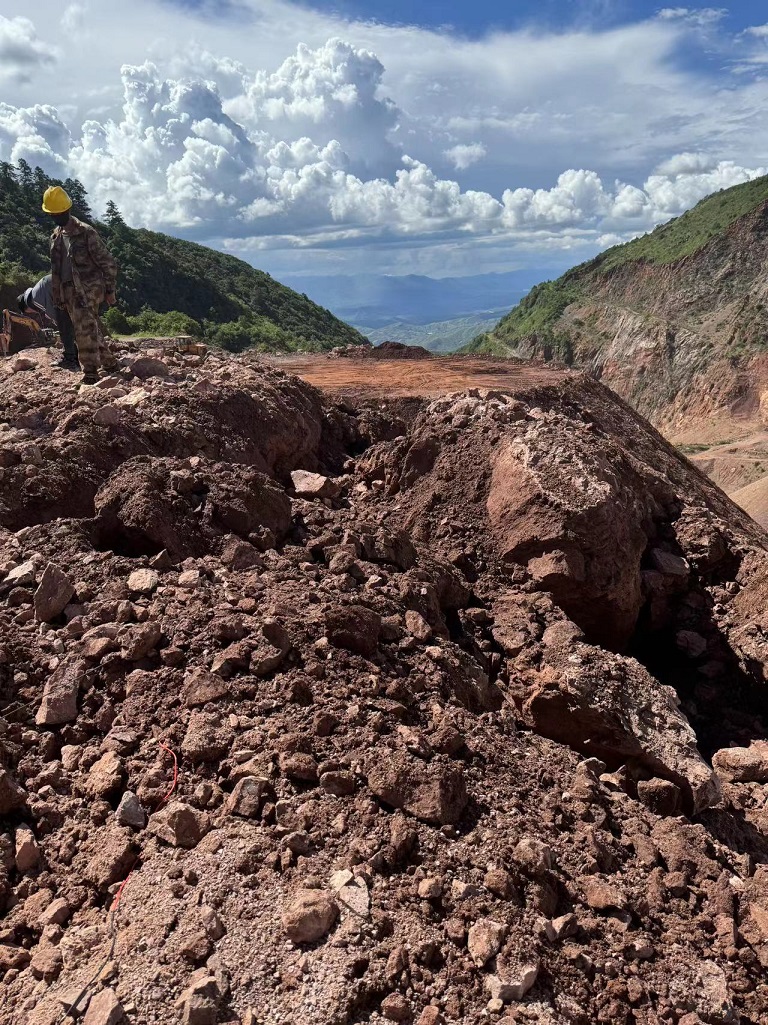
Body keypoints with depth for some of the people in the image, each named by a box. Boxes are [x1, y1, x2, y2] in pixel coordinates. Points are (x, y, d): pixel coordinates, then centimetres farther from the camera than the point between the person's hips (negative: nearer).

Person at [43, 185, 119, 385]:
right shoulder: (55, 236, 14)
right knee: (90, 330, 12)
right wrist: (58, 296, 17)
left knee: (86, 330, -14)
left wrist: (110, 290, -10)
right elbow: (55, 269, 20)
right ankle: (108, 361, 24)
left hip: (88, 289, -7)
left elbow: (107, 262, -8)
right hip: (69, 291, 7)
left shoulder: (86, 232, -8)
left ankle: (91, 372, -11)